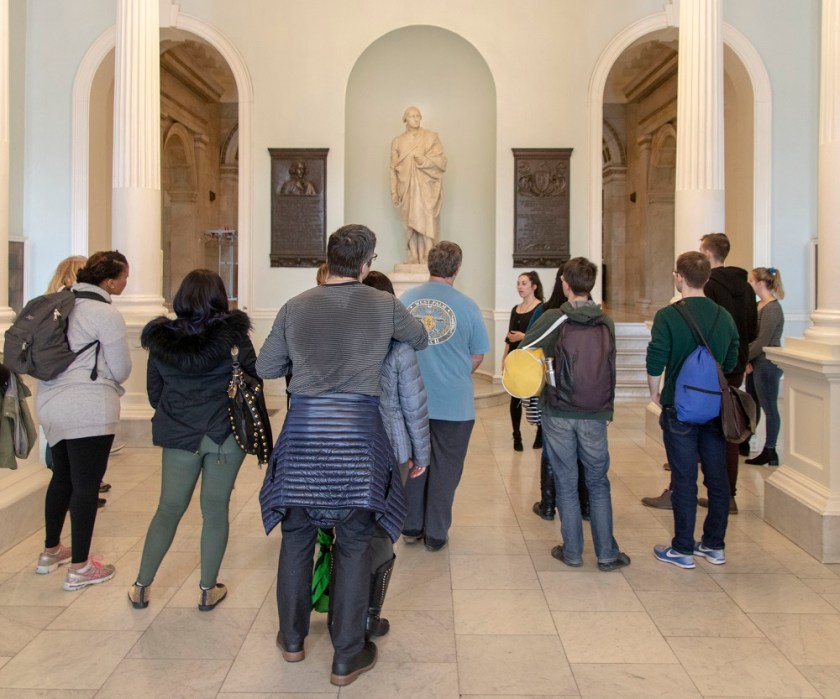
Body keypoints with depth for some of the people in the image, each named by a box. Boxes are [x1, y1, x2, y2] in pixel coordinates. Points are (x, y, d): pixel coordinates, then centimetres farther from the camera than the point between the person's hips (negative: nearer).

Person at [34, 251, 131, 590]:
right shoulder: (106, 314, -14)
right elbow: (121, 370, -7)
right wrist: (106, 382, 14)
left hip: (52, 403, 8)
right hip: (89, 409, -8)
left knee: (62, 477, 21)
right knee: (86, 485, 0)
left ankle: (51, 551, 34)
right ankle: (79, 568, 8)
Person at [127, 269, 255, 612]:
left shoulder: (161, 339, -1)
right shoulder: (232, 335, -11)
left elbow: (154, 392, 8)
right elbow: (254, 376, -3)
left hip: (178, 433, 3)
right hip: (225, 433, -2)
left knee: (169, 508, 15)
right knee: (215, 508, 8)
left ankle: (141, 587, 24)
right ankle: (208, 590, 17)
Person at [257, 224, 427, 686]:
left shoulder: (295, 307, 3)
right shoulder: (384, 306, -1)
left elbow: (265, 368, 9)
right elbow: (421, 341, 17)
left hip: (304, 429, 2)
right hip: (357, 432, -2)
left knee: (296, 536, 17)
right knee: (353, 546, 8)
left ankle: (292, 639, 33)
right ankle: (347, 658, 18)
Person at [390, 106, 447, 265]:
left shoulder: (431, 137, 5)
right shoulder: (397, 141, 11)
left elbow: (443, 160, 0)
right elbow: (393, 168, 9)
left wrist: (425, 160, -16)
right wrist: (394, 191, 2)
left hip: (427, 188, -2)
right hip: (407, 189, 2)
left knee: (427, 222, -10)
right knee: (410, 223, 0)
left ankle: (428, 260, -9)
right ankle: (413, 259, 4)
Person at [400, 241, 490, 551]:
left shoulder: (406, 299, -3)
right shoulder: (466, 305, -10)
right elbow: (477, 356, -2)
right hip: (454, 402, -3)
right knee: (445, 468, 11)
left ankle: (411, 527, 28)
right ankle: (435, 534, 20)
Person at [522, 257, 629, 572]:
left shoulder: (552, 318, -10)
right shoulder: (606, 322, 0)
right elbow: (612, 368, 8)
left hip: (558, 413, -2)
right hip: (595, 415, 2)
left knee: (566, 484, 9)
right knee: (598, 483, 13)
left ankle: (572, 551, 18)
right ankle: (607, 553, 17)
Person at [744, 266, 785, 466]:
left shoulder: (772, 308, -15)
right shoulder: (759, 305, 11)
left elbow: (762, 342, -19)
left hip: (768, 364, -9)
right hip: (758, 363, 9)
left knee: (769, 408, 0)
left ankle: (770, 452, 8)